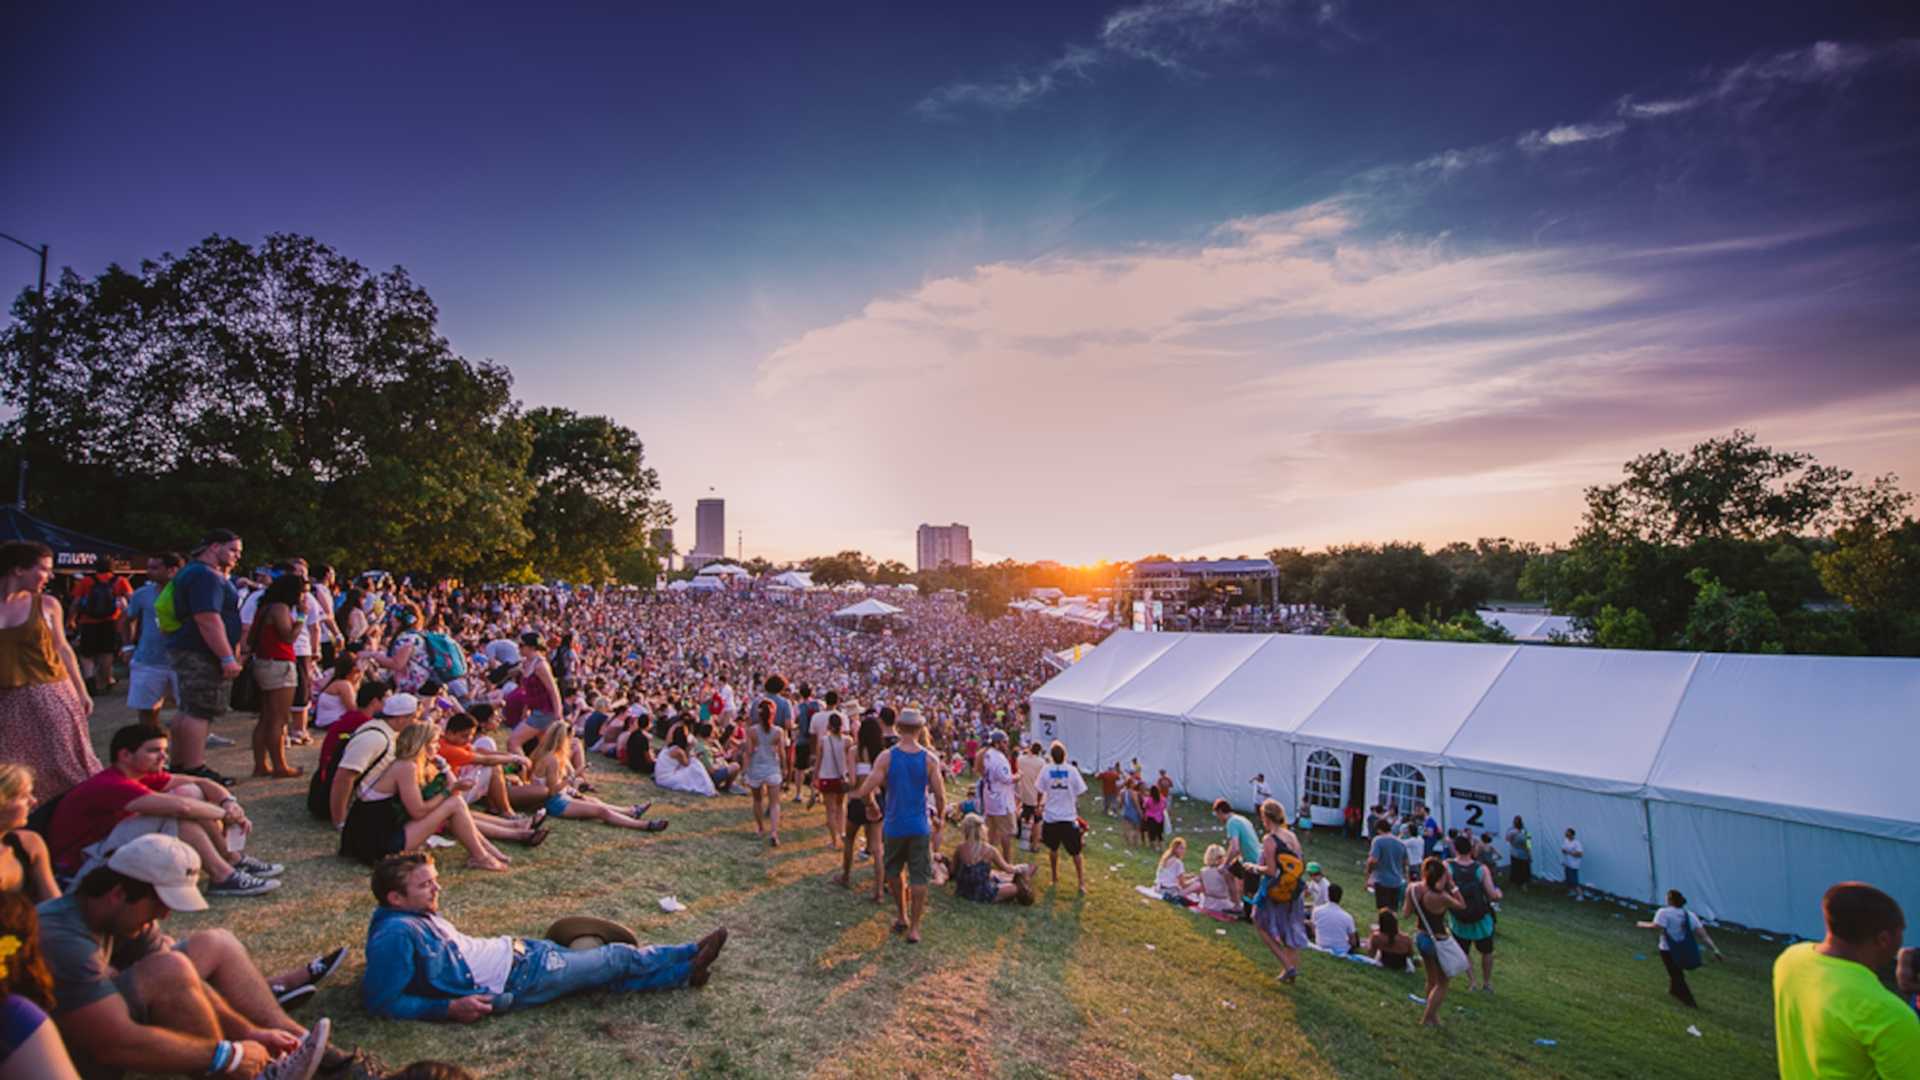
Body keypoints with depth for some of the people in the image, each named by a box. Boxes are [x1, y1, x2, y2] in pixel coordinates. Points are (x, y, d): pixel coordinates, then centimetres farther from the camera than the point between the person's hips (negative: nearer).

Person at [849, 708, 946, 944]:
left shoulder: (886, 756, -11)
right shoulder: (930, 758, -9)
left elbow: (865, 790, -14)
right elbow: (940, 795, -6)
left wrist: (856, 794, 9)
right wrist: (940, 817, 12)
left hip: (894, 825, 1)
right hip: (920, 827, 0)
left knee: (894, 872, 22)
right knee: (918, 878, 8)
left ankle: (901, 917, 33)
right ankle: (914, 928, 11)